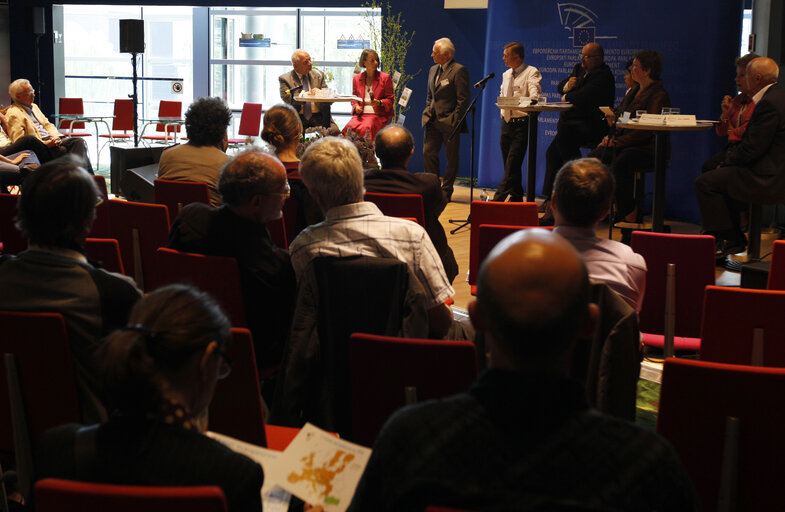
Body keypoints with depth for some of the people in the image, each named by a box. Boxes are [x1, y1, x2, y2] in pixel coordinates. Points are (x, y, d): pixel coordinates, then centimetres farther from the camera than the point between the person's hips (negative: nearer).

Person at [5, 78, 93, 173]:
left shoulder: (34, 107, 23)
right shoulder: (13, 114, -5)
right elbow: (19, 142, -14)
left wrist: (56, 137, 1)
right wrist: (45, 144, -21)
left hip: (52, 139, 8)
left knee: (79, 141, -17)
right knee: (63, 150, -34)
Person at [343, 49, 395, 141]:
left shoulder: (385, 77, 6)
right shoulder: (357, 78, 15)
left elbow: (390, 99, 7)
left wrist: (379, 103, -13)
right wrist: (356, 107, 1)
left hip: (379, 115, -3)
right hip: (361, 114, 3)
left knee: (366, 128, -34)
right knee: (349, 127, -29)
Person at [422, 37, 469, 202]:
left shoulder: (459, 71, -10)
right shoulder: (433, 70, 15)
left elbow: (463, 99, -13)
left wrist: (454, 121, -16)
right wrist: (428, 113, 12)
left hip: (449, 122, -7)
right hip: (433, 121, 7)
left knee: (452, 158, 2)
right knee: (428, 153, 1)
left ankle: (446, 192, 10)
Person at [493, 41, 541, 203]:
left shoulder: (531, 72, -5)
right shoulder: (506, 74, 18)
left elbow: (534, 91, -20)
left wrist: (533, 100, -41)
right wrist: (502, 111, 13)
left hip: (521, 124, -8)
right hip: (506, 122, 8)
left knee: (512, 164, -13)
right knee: (509, 164, 9)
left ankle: (498, 199, -17)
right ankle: (516, 198, 17)